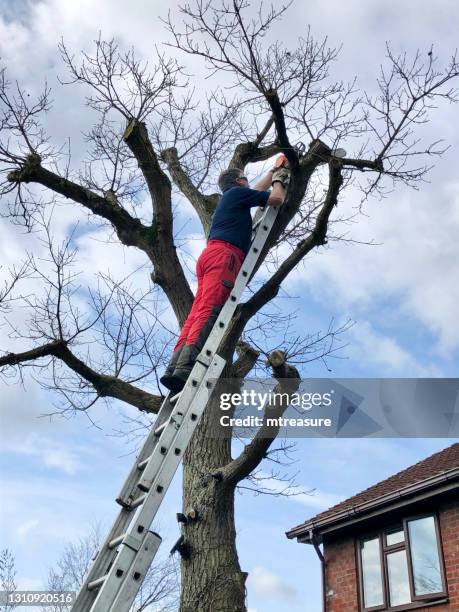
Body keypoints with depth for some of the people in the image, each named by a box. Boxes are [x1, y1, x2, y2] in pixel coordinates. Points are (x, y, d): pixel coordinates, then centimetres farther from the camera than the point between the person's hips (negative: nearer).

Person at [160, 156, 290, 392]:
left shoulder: (229, 199, 38)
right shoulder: (238, 192, 13)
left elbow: (258, 190, 54)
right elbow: (276, 199, 10)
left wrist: (274, 171, 65)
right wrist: (279, 180, 30)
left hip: (211, 254, 9)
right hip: (224, 253, -9)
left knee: (196, 315, -7)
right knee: (208, 313, -23)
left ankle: (174, 369, -21)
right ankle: (184, 369, -38)